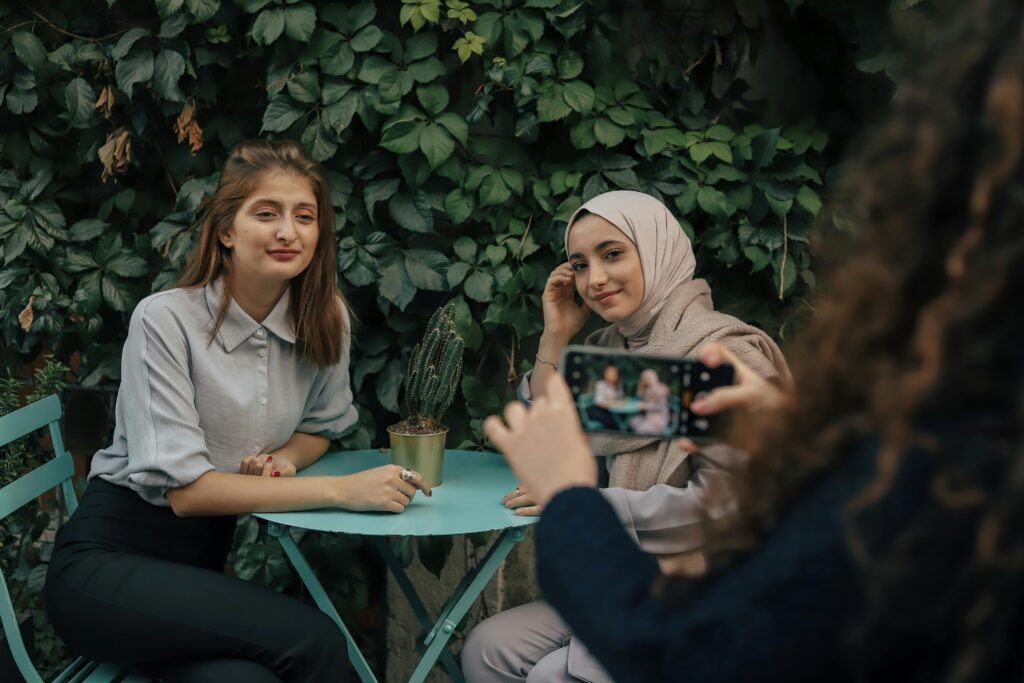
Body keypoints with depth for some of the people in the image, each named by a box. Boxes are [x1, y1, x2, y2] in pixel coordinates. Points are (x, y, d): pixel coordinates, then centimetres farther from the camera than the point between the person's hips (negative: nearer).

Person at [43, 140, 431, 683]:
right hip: (109, 560, -4)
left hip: (203, 559, 4)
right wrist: (341, 491, -26)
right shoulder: (165, 320, -16)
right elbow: (184, 488, -20)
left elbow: (319, 427, 16)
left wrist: (285, 460, -9)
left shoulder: (325, 319, -1)